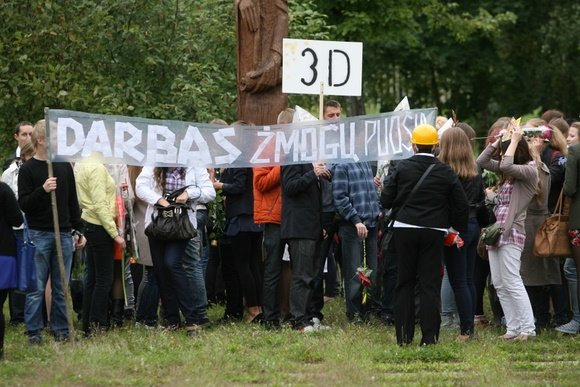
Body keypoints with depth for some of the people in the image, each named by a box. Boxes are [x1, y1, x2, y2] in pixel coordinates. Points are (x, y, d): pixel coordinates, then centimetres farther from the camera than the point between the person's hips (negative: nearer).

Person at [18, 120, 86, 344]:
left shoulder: (64, 167, 12)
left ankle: (61, 331, 11)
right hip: (38, 235, -4)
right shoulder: (28, 169, -2)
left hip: (64, 234, 4)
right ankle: (34, 332, 2)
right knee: (36, 287, -3)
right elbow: (23, 204, -7)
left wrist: (78, 231, 15)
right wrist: (42, 190, -22)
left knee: (61, 287, 6)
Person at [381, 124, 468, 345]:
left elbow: (386, 200, -2)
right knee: (430, 284, 3)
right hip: (434, 231, 0)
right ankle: (429, 337, -1)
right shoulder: (445, 172, -2)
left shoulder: (402, 168, -4)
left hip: (404, 229, 0)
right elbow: (461, 205, 2)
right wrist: (459, 229, 17)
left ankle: (404, 336, 9)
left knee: (405, 283, 9)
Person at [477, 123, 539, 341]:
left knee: (511, 282, -12)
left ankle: (527, 328, -11)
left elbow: (507, 166, -25)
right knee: (499, 285, 7)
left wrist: (514, 141, -13)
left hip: (511, 233, -9)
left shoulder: (529, 171, -8)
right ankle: (513, 328, 9)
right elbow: (481, 161, 16)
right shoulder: (507, 172, 16)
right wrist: (499, 140, 10)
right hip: (496, 231, 9)